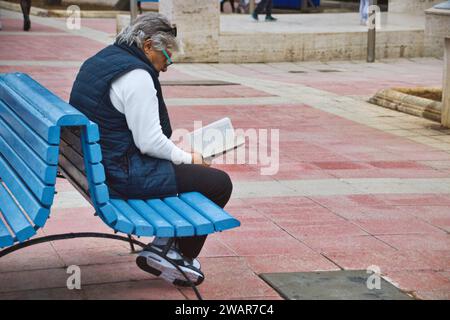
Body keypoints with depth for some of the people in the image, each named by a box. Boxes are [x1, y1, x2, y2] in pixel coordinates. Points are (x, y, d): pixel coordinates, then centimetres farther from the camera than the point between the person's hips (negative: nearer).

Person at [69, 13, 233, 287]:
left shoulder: (100, 60, 13)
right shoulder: (136, 76, -19)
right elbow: (149, 142, -21)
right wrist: (188, 158, -4)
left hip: (95, 163, 11)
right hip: (123, 175, -11)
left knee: (186, 169, 27)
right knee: (219, 183, -6)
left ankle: (165, 245, 23)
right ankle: (177, 257, 8)